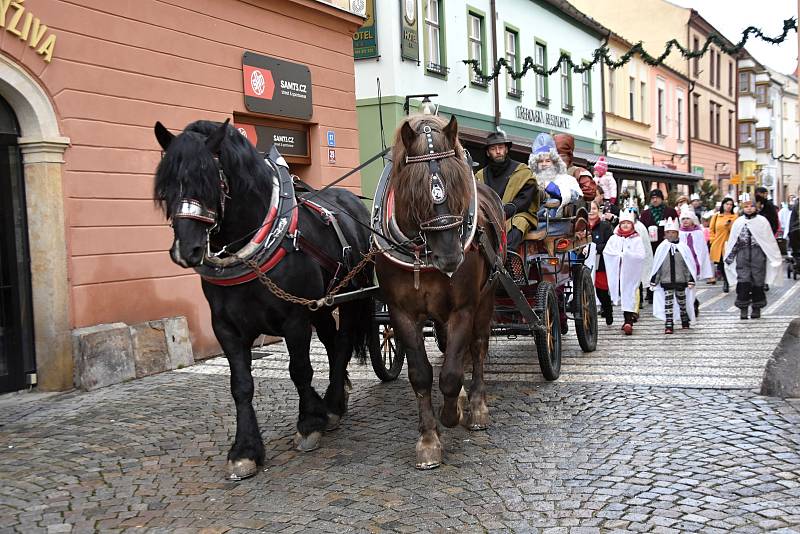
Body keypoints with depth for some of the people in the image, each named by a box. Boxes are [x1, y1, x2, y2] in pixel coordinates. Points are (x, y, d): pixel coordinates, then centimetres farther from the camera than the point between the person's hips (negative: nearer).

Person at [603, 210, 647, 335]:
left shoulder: (637, 239, 1)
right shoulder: (614, 238, 8)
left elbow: (641, 255, -9)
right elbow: (606, 251, -2)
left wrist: (627, 254, -16)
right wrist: (618, 254, -14)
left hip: (631, 272, -3)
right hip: (617, 272, 3)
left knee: (629, 296, -7)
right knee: (622, 296, 8)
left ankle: (629, 321, -10)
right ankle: (628, 320, 20)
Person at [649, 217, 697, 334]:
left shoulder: (683, 247, -3)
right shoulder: (661, 248, -1)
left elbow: (689, 265, 1)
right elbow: (656, 266, 4)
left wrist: (691, 280, -2)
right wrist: (654, 281, 4)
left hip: (681, 280, 0)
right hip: (666, 281, 0)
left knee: (682, 301, 14)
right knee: (668, 302, -1)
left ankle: (685, 320, 32)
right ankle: (668, 325, 0)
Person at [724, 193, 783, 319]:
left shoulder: (762, 221, 1)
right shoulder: (738, 222, 7)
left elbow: (770, 240, 3)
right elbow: (732, 241, 13)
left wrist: (776, 257, 3)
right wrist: (729, 257, 12)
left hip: (758, 254, -1)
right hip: (743, 254, 1)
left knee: (758, 281, 3)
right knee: (743, 281, -6)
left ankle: (757, 308, 15)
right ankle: (743, 308, 0)